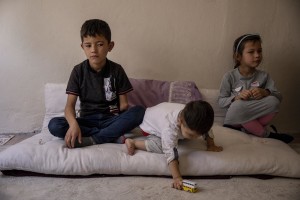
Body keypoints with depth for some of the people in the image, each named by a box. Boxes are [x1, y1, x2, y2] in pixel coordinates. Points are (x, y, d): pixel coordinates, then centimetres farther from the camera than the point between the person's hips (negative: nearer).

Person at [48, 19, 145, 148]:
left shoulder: (116, 70, -1)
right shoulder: (78, 71, -1)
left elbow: (124, 103, 0)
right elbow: (70, 105, -9)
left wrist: (123, 123, -20)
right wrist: (73, 124, -30)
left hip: (111, 119, 0)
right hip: (87, 120, 1)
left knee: (139, 111, -27)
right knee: (54, 125, -26)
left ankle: (92, 140, -28)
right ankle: (113, 135, -25)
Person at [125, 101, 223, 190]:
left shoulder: (194, 122, -31)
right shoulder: (170, 128, -48)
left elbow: (207, 130, -10)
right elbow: (170, 153, -50)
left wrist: (211, 146, -7)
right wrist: (176, 177, -53)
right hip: (150, 124, -6)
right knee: (160, 146, -28)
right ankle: (132, 142, -10)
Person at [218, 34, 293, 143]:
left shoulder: (264, 76, 1)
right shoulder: (229, 76, -7)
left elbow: (278, 96, -3)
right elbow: (221, 101, -6)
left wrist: (265, 92, -24)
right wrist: (237, 97, -25)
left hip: (256, 116, 2)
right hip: (235, 117, -2)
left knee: (273, 101, -25)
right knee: (238, 105, -36)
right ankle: (266, 134, -16)